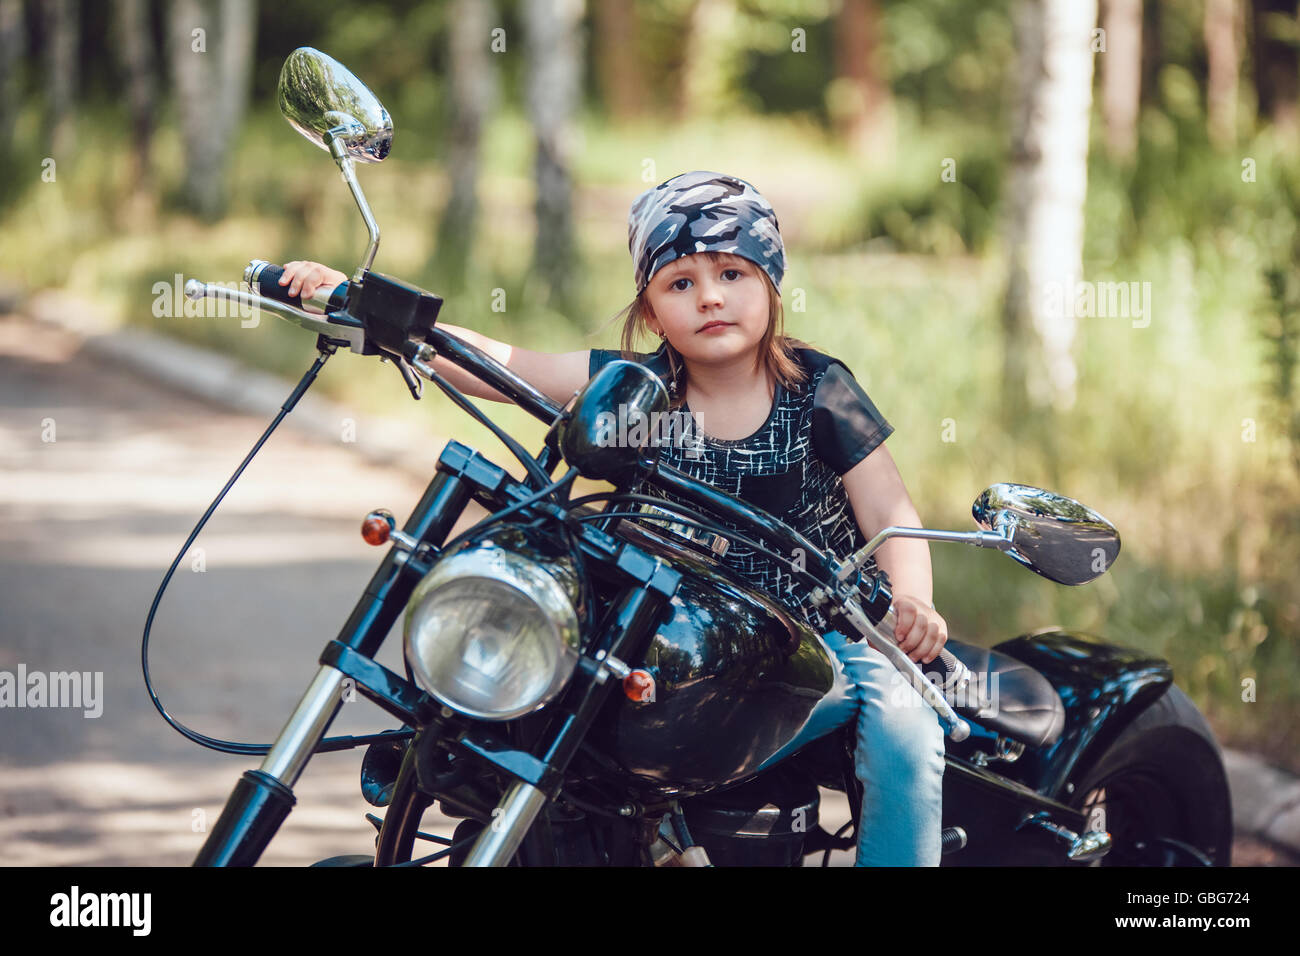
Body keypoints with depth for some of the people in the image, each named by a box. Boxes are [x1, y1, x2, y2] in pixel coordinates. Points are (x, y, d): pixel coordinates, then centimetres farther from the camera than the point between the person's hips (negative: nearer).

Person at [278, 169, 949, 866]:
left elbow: (890, 514, -4)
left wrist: (911, 601, -26)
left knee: (904, 732, -26)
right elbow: (488, 364, -7)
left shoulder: (819, 390, -4)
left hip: (818, 631, -2)